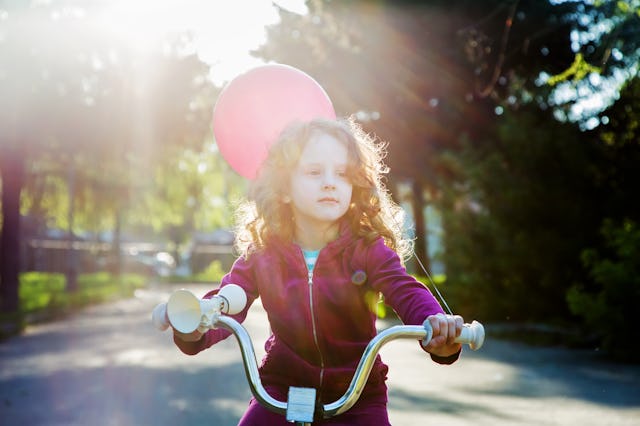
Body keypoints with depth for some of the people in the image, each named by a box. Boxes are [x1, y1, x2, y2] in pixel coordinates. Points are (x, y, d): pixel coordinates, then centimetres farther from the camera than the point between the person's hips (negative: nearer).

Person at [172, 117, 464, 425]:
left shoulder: (368, 250, -10)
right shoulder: (261, 253, -5)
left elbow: (409, 294, -25)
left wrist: (438, 326, -49)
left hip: (358, 396, -1)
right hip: (283, 388, 1)